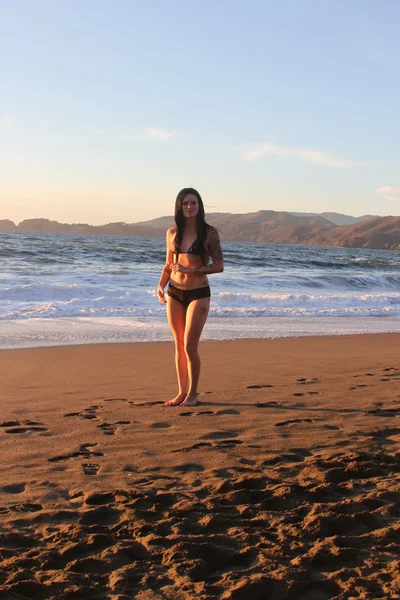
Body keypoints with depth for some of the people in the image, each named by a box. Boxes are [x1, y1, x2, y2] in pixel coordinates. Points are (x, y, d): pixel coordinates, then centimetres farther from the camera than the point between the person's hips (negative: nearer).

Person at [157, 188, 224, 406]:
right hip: (175, 293, 4)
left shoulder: (209, 233, -5)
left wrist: (190, 270, -16)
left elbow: (219, 265, -8)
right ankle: (182, 392, 18)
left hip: (198, 294, -4)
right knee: (179, 345, 9)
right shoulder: (172, 233, 7)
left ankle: (192, 394, 9)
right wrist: (161, 285, -1)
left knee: (190, 346, -6)